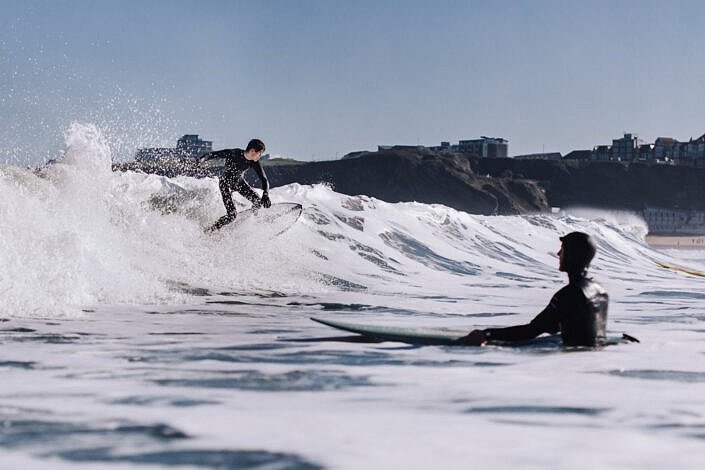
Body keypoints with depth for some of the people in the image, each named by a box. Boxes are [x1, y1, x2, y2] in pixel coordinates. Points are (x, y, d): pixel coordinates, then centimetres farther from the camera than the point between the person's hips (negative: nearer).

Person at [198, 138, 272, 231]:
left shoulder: (255, 162, -17)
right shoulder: (233, 154, -29)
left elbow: (264, 179, -16)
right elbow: (212, 154, -24)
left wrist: (265, 195, -33)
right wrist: (202, 159, -45)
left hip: (239, 182, 5)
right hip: (226, 183, -5)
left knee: (258, 202, -10)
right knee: (232, 214, -18)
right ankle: (211, 230, 1)